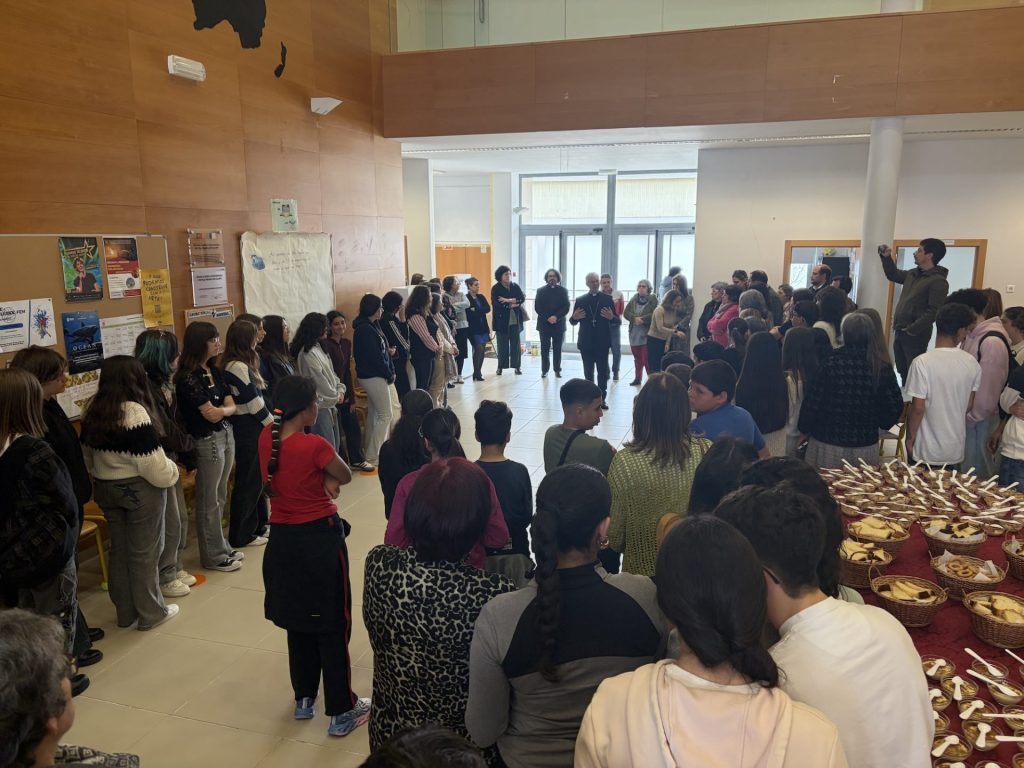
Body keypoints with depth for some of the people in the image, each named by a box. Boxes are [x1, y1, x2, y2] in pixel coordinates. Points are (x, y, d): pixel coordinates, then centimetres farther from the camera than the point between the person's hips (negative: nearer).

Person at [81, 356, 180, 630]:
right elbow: (152, 463, -22)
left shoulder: (93, 411, 3)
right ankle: (151, 613, 18)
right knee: (144, 552, 5)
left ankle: (125, 611, 29)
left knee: (119, 549, 17)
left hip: (106, 489, 7)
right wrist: (172, 472, -3)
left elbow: (87, 455, 12)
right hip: (140, 490, -7)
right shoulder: (135, 412, -22)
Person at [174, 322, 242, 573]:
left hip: (227, 435, 8)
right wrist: (218, 409, 3)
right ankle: (214, 556, 15)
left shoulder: (215, 371, 9)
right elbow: (209, 414, -15)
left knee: (220, 497, 16)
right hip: (207, 441, -7)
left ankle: (222, 547, 27)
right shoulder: (188, 377, -15)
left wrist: (222, 410, -14)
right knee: (209, 501, 4)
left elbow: (232, 405, 5)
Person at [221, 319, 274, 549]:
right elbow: (252, 400, -17)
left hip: (252, 426, 10)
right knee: (248, 480, 0)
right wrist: (272, 422, -7)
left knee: (257, 476, 18)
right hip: (248, 428, -10)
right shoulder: (238, 367, -19)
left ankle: (259, 523, 32)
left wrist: (268, 420, 9)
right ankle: (241, 535, 10)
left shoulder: (241, 364, 10)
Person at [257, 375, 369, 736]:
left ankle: (304, 699, 37)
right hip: (320, 538, -7)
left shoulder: (267, 438, -4)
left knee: (297, 620, 22)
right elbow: (345, 476, -8)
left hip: (282, 539, 7)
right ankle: (341, 712, 18)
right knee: (332, 625, 7)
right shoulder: (315, 445, -22)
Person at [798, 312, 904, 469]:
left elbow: (813, 402, -9)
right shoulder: (883, 368, -6)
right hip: (866, 446, 2)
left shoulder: (831, 364, -14)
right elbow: (895, 406, 1)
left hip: (828, 445, -2)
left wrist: (804, 428, 6)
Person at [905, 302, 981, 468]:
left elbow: (918, 408, -16)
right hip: (956, 450, 4)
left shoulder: (922, 362, -19)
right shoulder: (972, 364, -4)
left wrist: (910, 438, -3)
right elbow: (969, 406, 6)